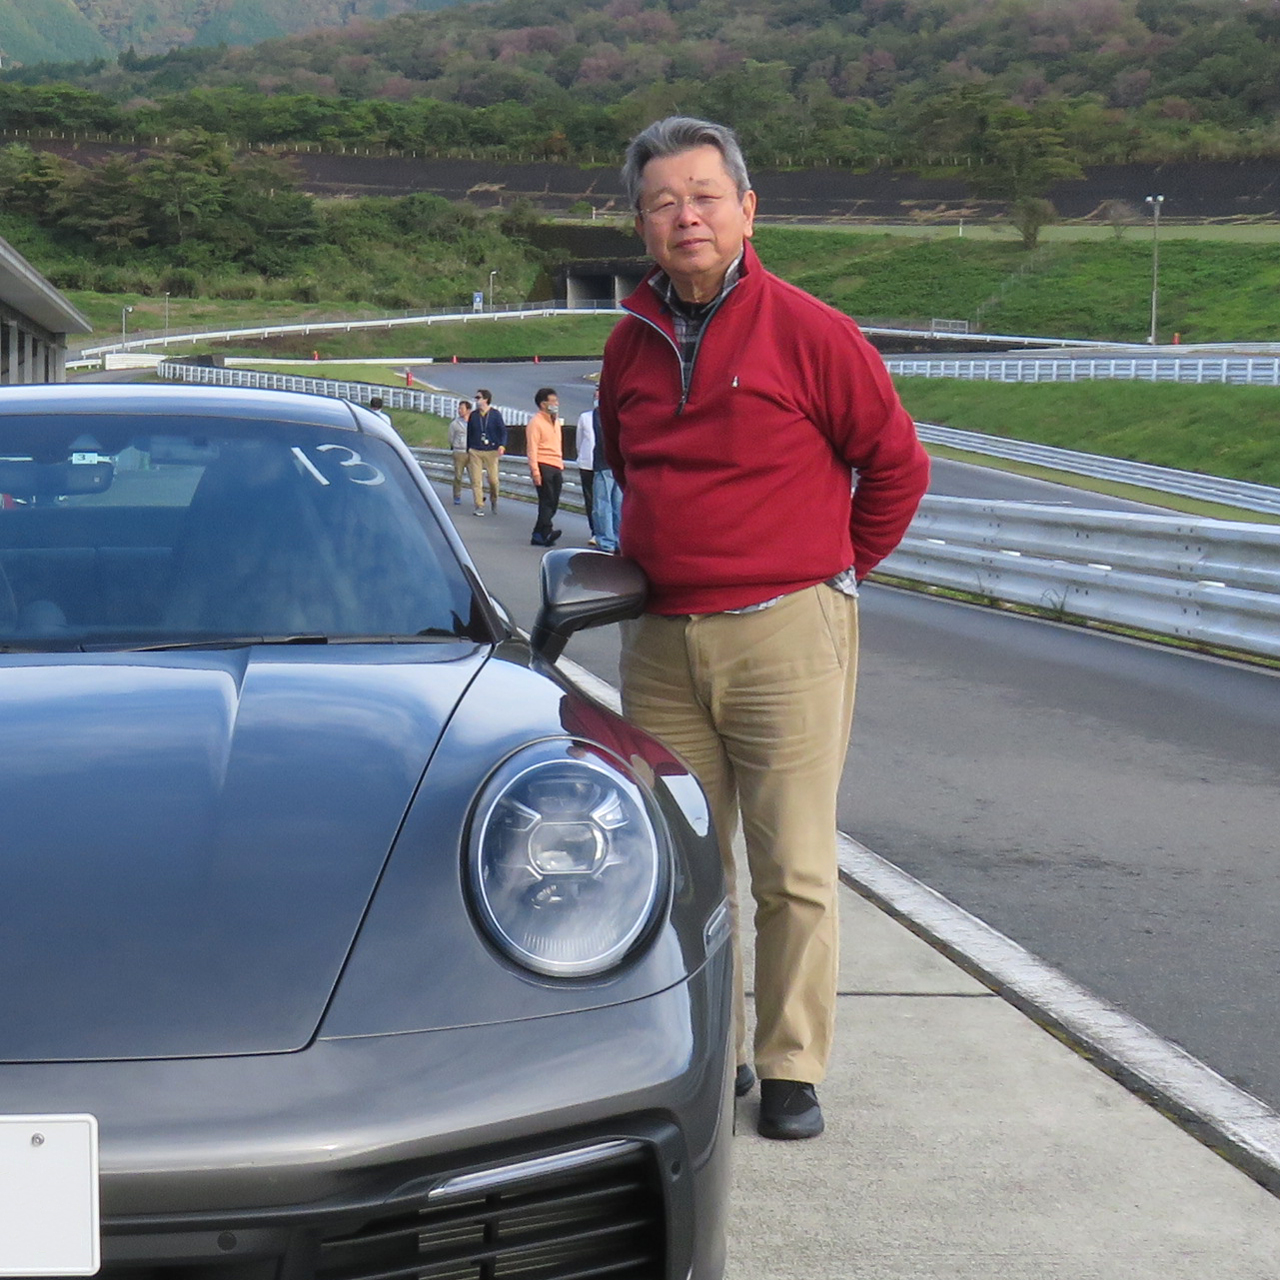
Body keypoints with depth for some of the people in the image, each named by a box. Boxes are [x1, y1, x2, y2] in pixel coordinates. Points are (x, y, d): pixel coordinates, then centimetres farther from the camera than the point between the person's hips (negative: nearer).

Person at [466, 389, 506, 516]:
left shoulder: (495, 414, 1)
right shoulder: (473, 415, 8)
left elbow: (503, 431, 0)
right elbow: (469, 433, 14)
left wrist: (502, 445, -17)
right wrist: (468, 451, 15)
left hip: (491, 451, -2)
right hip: (475, 452, 2)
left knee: (493, 479, -4)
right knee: (476, 480, -5)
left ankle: (494, 501, 23)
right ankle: (479, 507, -1)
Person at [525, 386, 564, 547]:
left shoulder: (555, 421, 21)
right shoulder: (536, 422, -5)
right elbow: (532, 448, -11)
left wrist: (561, 467, 22)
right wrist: (535, 471, -18)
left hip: (556, 467, 8)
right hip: (543, 466, -8)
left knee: (553, 503, 3)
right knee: (547, 500, -15)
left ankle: (538, 535, 8)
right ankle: (546, 532, -20)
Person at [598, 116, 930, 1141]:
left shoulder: (808, 332, -6)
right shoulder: (632, 344, 9)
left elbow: (897, 463, 2)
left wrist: (836, 567, 8)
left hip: (786, 636, -5)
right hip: (660, 642, 5)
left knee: (793, 871, -2)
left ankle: (792, 1070, 8)